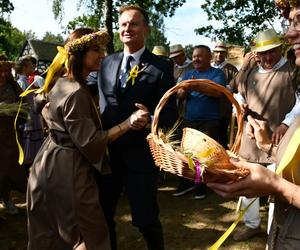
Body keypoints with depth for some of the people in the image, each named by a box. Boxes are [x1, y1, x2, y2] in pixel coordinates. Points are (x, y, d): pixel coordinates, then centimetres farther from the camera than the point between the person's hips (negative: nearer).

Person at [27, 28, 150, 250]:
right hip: (68, 170, -10)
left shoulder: (60, 83, 8)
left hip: (49, 164, 10)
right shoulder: (76, 92, -22)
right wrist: (128, 123, -26)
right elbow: (89, 142, -23)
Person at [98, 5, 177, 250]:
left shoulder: (161, 66, -5)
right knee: (101, 214, 17)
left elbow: (170, 112, -8)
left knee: (145, 218, 9)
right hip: (106, 151, 4)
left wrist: (150, 121, -26)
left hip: (139, 154, -4)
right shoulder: (108, 62, 9)